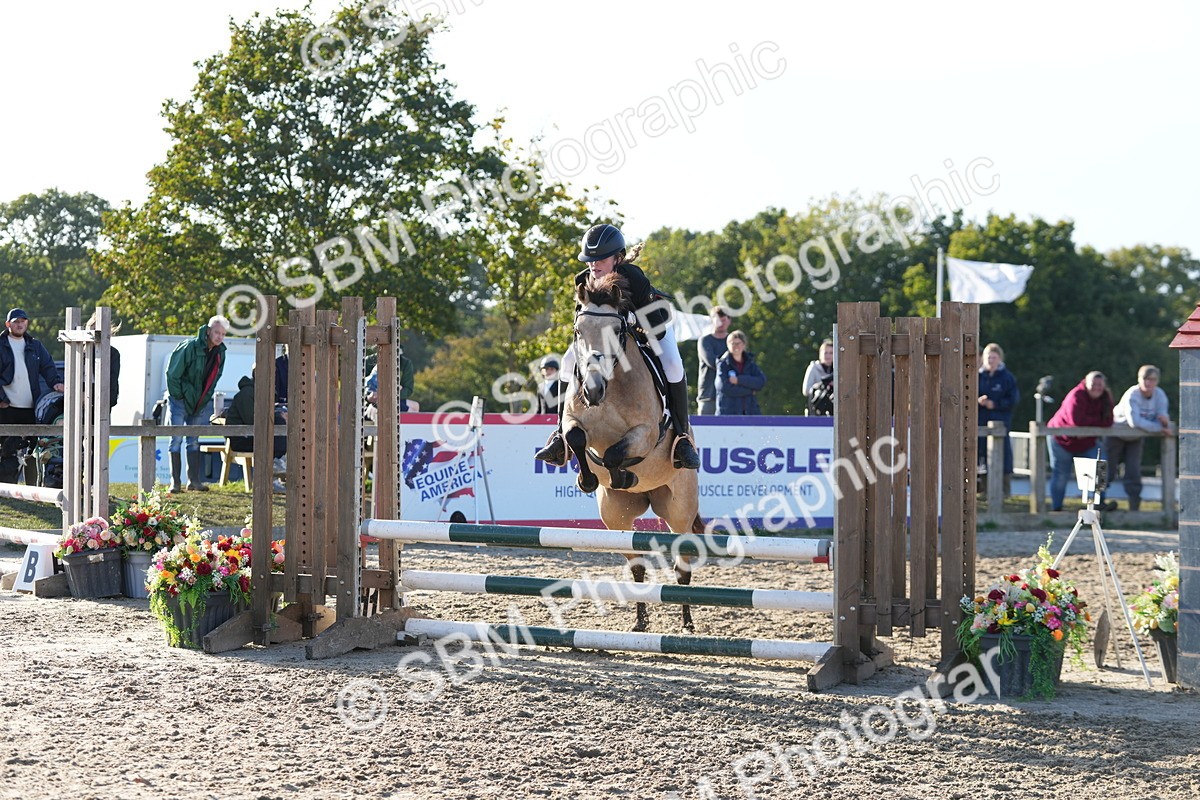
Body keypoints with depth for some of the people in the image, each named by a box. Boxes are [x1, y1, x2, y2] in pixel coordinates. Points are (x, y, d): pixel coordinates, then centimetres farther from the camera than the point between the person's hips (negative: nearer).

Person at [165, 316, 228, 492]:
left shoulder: (220, 352, 2)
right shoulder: (191, 347, -19)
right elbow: (173, 373, -16)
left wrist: (206, 398, 10)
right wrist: (178, 396, -12)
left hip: (200, 403, 6)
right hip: (180, 400, -6)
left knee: (194, 441, 9)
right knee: (176, 439, -5)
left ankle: (194, 481, 13)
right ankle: (175, 482, -4)